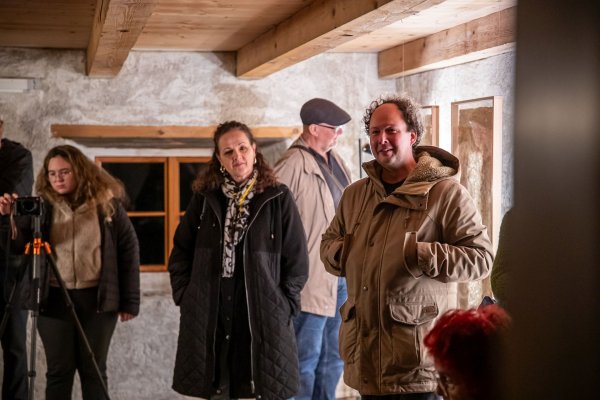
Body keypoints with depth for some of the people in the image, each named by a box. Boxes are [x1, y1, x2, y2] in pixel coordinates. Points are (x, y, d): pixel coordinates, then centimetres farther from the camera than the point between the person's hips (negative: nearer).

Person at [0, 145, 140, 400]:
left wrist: (129, 301, -3)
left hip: (98, 298, -1)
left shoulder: (107, 203, -3)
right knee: (58, 370, 7)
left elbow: (129, 250, -1)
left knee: (93, 370, 9)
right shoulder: (43, 206, 1)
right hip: (54, 298, 1)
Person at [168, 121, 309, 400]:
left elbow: (297, 260, 2)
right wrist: (185, 296, 4)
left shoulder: (278, 198, 1)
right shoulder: (204, 198, 8)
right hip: (209, 319, 2)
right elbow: (180, 253, 13)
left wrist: (282, 304, -3)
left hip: (263, 320, -2)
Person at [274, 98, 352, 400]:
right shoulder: (293, 165, -15)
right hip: (315, 278, -8)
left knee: (333, 356, 18)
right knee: (306, 360, 1)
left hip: (342, 275, 8)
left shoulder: (334, 160, 11)